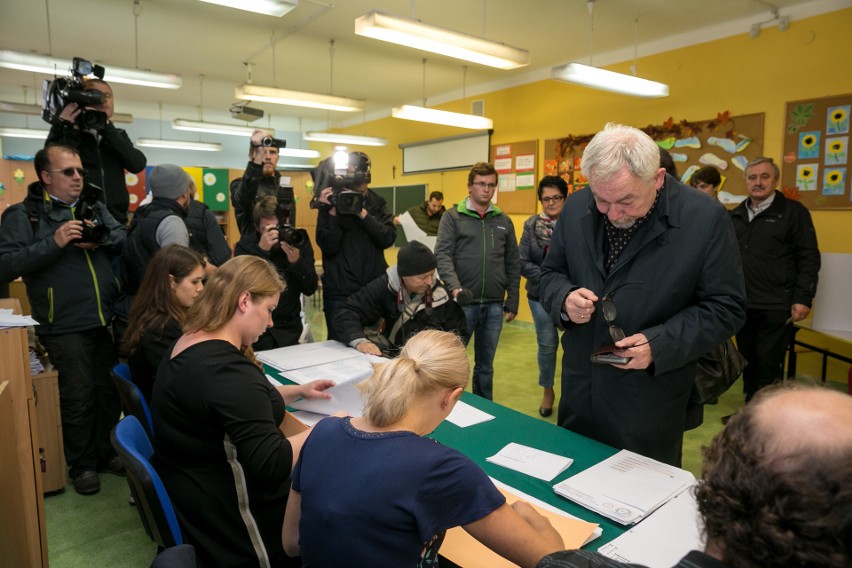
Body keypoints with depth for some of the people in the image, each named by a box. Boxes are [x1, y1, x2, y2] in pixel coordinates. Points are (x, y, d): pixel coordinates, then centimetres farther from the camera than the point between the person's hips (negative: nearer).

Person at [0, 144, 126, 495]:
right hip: (66, 327, -5)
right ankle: (81, 466, 22)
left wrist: (102, 240, -14)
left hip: (108, 320, 5)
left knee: (111, 390, 13)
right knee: (78, 397, 3)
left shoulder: (95, 208, 12)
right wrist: (54, 243, -22)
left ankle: (106, 452, 32)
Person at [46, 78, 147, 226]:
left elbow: (138, 164, -4)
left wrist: (106, 128, -10)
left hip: (116, 220, 3)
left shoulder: (118, 135, 17)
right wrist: (71, 131, -10)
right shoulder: (63, 131, 9)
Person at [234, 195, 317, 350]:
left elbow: (311, 289, -7)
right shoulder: (245, 245, -6)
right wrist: (261, 250, -28)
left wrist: (296, 261, -25)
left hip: (288, 327, 2)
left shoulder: (299, 241, -3)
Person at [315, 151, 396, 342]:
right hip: (340, 292, -2)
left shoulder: (378, 203, 6)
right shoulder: (332, 202, -1)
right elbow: (328, 247, -11)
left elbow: (388, 239, -8)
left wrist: (363, 213, -17)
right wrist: (332, 212, -20)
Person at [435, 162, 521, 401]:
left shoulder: (504, 221, 10)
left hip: (494, 306, 3)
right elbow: (443, 255, -9)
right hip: (463, 303, -3)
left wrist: (512, 302, 7)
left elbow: (513, 265, 11)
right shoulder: (453, 217, 1)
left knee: (485, 365, 14)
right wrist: (454, 286, -25)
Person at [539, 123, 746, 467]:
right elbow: (550, 273, 7)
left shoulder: (705, 219, -14)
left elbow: (726, 308, -9)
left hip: (651, 399, -3)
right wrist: (565, 299, -16)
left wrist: (659, 345, -21)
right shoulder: (576, 208, -4)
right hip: (580, 388, 4)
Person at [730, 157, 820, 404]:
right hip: (743, 305, 5)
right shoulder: (736, 215, 13)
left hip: (776, 307, -5)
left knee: (768, 367, -1)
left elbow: (809, 259, -5)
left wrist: (803, 299, -12)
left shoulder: (793, 212, -2)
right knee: (748, 363, 13)